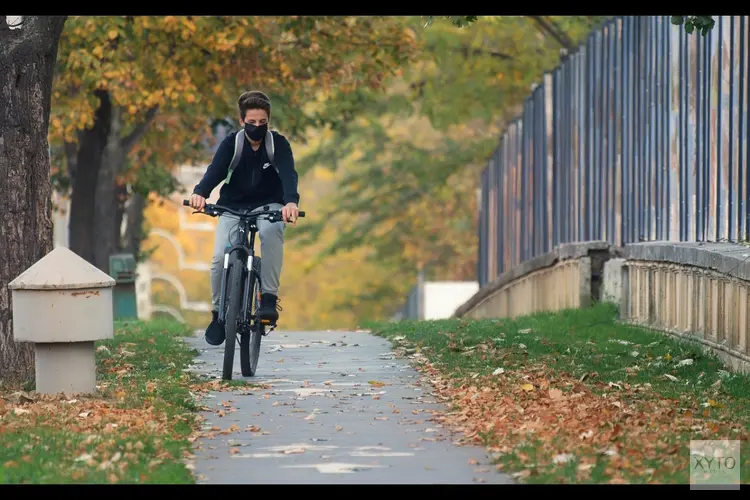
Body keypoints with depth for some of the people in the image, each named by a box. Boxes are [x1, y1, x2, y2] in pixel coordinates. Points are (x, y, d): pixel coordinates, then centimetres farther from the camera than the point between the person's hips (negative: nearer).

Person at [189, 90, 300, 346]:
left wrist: (291, 201, -51)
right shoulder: (231, 143, -11)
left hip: (268, 206, -1)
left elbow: (288, 174, -30)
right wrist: (200, 193, -49)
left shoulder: (278, 143, -13)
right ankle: (219, 312, 6)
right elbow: (215, 170, -26)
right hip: (233, 207, 1)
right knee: (220, 258, -19)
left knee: (272, 231, -37)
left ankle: (269, 297, -30)